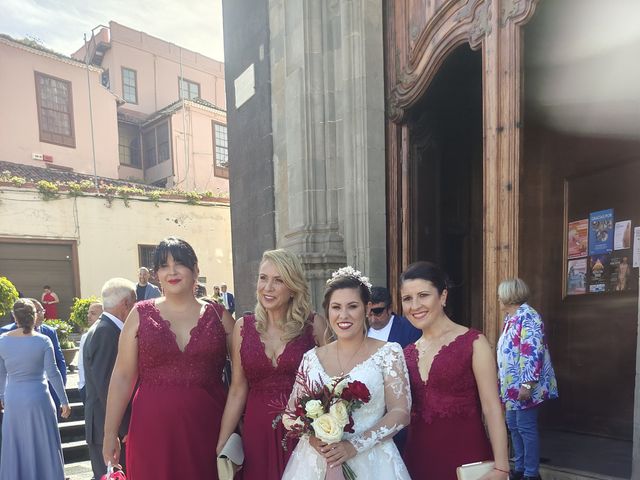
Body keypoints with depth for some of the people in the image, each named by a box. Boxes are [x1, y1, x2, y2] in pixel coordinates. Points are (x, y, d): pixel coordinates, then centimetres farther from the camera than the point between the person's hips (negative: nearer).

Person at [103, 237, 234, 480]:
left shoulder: (219, 315, 1)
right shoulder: (141, 314, 0)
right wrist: (110, 434, 1)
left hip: (208, 428, 1)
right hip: (153, 429, 0)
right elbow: (122, 377, 1)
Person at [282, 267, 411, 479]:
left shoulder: (389, 352, -5)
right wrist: (312, 437, -14)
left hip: (369, 462, -2)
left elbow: (401, 412, -9)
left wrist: (354, 445, -17)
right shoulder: (312, 358, 3)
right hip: (313, 461, 3)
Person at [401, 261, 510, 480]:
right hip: (419, 456, 4)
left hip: (466, 454, -4)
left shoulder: (473, 342, -9)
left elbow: (492, 408, -12)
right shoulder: (408, 353, 5)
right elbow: (404, 410, 11)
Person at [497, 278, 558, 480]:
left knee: (526, 428, -1)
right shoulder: (511, 318, 13)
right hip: (512, 384, 10)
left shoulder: (527, 316, -17)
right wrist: (503, 381, 22)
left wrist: (527, 384, -25)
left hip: (524, 386, -10)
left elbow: (534, 353, -23)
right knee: (513, 425, 15)